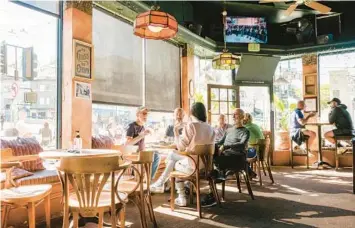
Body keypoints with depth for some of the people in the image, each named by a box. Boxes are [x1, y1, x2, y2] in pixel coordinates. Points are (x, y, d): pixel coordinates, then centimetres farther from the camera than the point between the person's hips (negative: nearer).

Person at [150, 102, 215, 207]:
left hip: (193, 165, -6)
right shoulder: (210, 128, 4)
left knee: (175, 164, 27)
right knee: (172, 155, 23)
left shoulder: (190, 125, -14)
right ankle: (161, 182, 33)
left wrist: (176, 132, 2)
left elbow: (181, 147, -12)